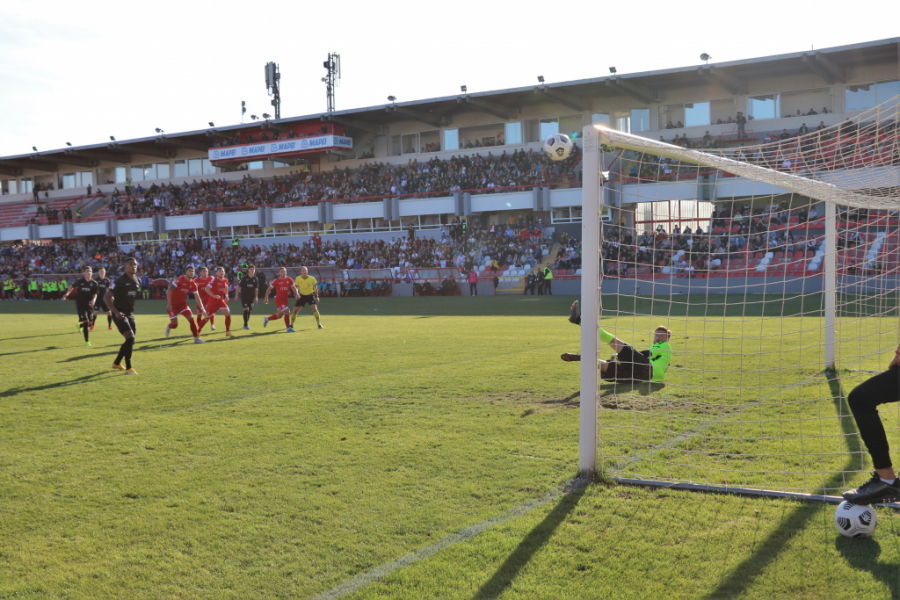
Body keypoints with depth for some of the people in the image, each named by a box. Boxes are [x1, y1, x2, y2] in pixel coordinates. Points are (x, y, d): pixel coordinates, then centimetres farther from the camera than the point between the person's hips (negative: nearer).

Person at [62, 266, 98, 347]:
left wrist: (93, 301, -20)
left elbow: (95, 294, -1)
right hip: (80, 304, -3)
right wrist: (67, 293, -1)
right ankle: (86, 341, -5)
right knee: (85, 321, -14)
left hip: (89, 304, 3)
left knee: (89, 323, 4)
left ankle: (80, 325, 41)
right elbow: (72, 287, 13)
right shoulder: (80, 282, -3)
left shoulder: (94, 283, -1)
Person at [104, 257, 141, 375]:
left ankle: (116, 363, 33)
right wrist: (116, 312, -25)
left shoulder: (137, 281, 8)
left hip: (130, 313, 8)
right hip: (120, 314, -8)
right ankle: (128, 368, -13)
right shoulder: (120, 280, -15)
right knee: (130, 338, -18)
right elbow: (106, 298, -16)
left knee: (131, 341, 13)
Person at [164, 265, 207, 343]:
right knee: (174, 324, -6)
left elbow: (197, 297, 2)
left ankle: (196, 338, -6)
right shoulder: (180, 280, -19)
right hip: (172, 304, -5)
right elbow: (169, 290, -21)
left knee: (191, 318, -12)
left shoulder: (193, 284, -2)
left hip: (182, 303, 5)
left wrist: (202, 309, -2)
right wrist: (169, 304, -25)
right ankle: (169, 327, 33)